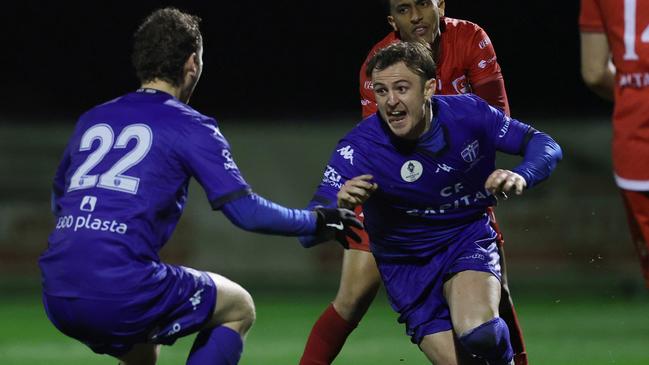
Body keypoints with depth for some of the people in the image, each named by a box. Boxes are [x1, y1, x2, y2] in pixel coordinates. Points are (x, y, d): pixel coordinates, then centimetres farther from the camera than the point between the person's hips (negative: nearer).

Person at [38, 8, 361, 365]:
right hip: (120, 290, -6)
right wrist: (314, 222, 13)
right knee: (239, 309, 17)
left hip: (57, 295, 6)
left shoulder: (90, 120, 19)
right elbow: (246, 211, -3)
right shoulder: (190, 127, 2)